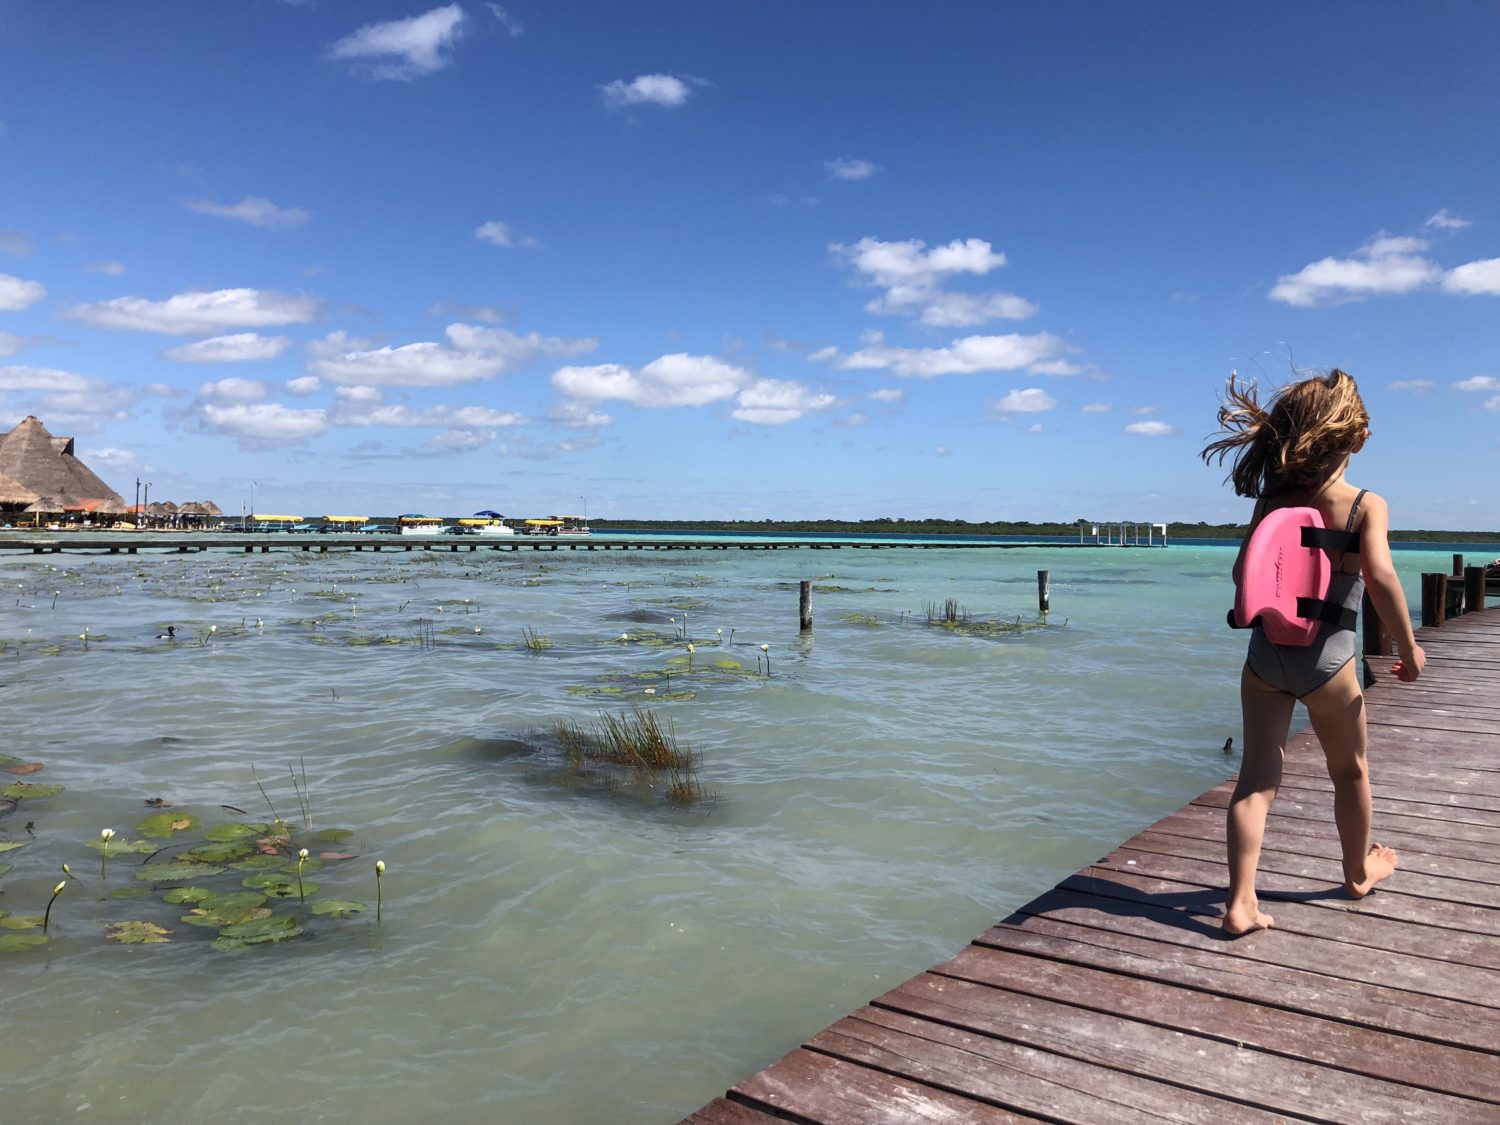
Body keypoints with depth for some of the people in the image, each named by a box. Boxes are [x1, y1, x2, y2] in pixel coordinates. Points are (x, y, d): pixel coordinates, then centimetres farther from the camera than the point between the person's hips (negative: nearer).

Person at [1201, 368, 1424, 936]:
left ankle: (1241, 901, -5)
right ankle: (1359, 870, 43)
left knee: (1257, 777, 3)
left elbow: (1242, 573, 5)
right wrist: (1409, 649, -9)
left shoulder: (1271, 501, 1)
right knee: (1349, 769, 21)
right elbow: (1380, 576, -19)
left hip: (1264, 654, 3)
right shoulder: (1365, 504, -9)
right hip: (1326, 658, -2)